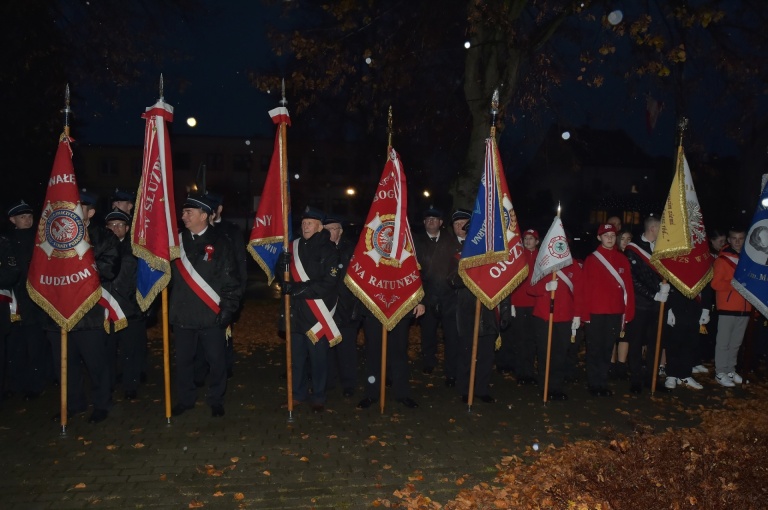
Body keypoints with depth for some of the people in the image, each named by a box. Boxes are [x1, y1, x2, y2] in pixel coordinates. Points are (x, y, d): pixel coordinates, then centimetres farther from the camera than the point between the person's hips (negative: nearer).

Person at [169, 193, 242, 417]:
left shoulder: (219, 243, -3)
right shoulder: (178, 240, 5)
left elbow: (230, 280, -4)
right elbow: (171, 276, 7)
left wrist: (228, 309, -8)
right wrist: (169, 307, -1)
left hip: (211, 315, -3)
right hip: (182, 314, 3)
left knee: (216, 360, 6)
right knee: (183, 360, 14)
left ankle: (216, 401, 24)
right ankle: (185, 399, 31)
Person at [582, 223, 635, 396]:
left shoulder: (622, 259, 7)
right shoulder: (591, 259, -1)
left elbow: (628, 286, 6)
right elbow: (586, 288, -3)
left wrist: (628, 312, 2)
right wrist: (585, 313, -6)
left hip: (615, 312, 3)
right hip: (596, 312, -3)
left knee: (607, 349, 10)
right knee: (595, 349, 5)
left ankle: (603, 383, 20)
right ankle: (594, 384, 14)